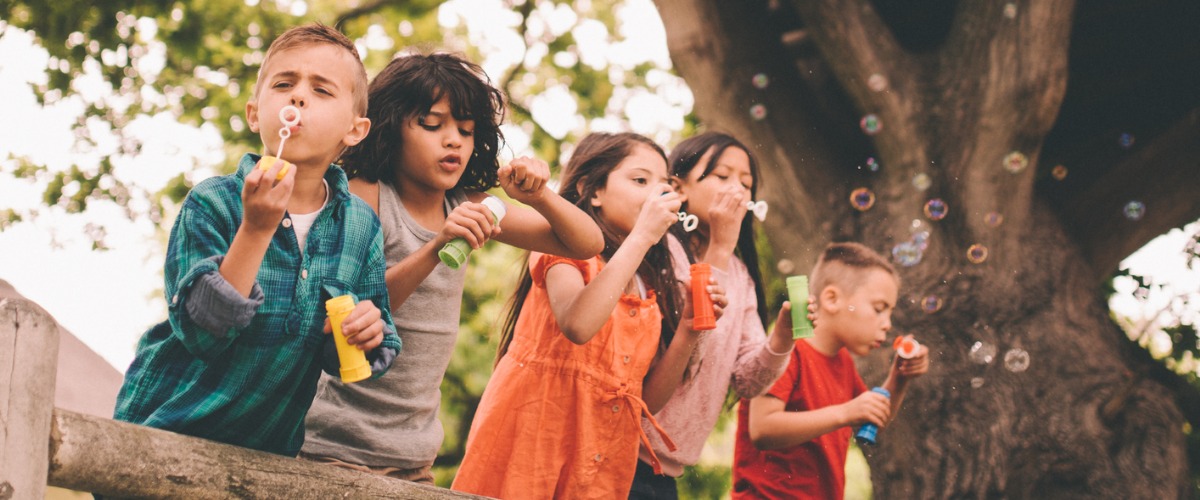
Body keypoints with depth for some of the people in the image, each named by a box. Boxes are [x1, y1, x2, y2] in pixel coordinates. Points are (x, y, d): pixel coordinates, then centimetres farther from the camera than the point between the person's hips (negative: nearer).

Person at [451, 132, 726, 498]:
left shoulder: (652, 292, 14)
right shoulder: (566, 248, -2)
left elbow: (648, 401, 11)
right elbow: (578, 325, -24)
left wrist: (687, 332, -2)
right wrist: (640, 235, -19)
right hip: (532, 434, -5)